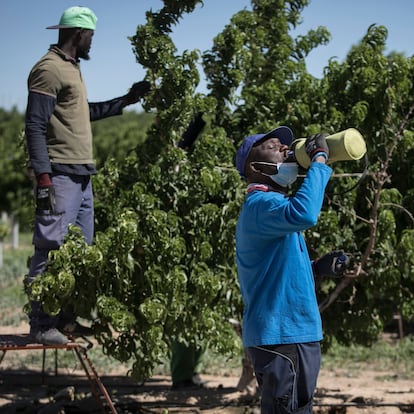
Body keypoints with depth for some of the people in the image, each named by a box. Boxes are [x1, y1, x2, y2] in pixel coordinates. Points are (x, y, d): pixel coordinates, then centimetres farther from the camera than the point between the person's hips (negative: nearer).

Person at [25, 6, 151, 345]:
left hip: (82, 175, 10)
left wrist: (126, 101, 31)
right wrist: (43, 176, -21)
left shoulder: (71, 68, 19)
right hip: (61, 174, -10)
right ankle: (42, 325, -5)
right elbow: (35, 125, -16)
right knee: (51, 249, -8)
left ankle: (70, 319, 20)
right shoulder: (50, 69, -10)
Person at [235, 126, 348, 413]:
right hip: (281, 338, -10)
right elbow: (303, 215, -36)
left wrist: (316, 267, 10)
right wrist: (319, 160, -24)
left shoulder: (268, 205, 19)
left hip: (292, 335, 10)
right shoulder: (260, 204, -14)